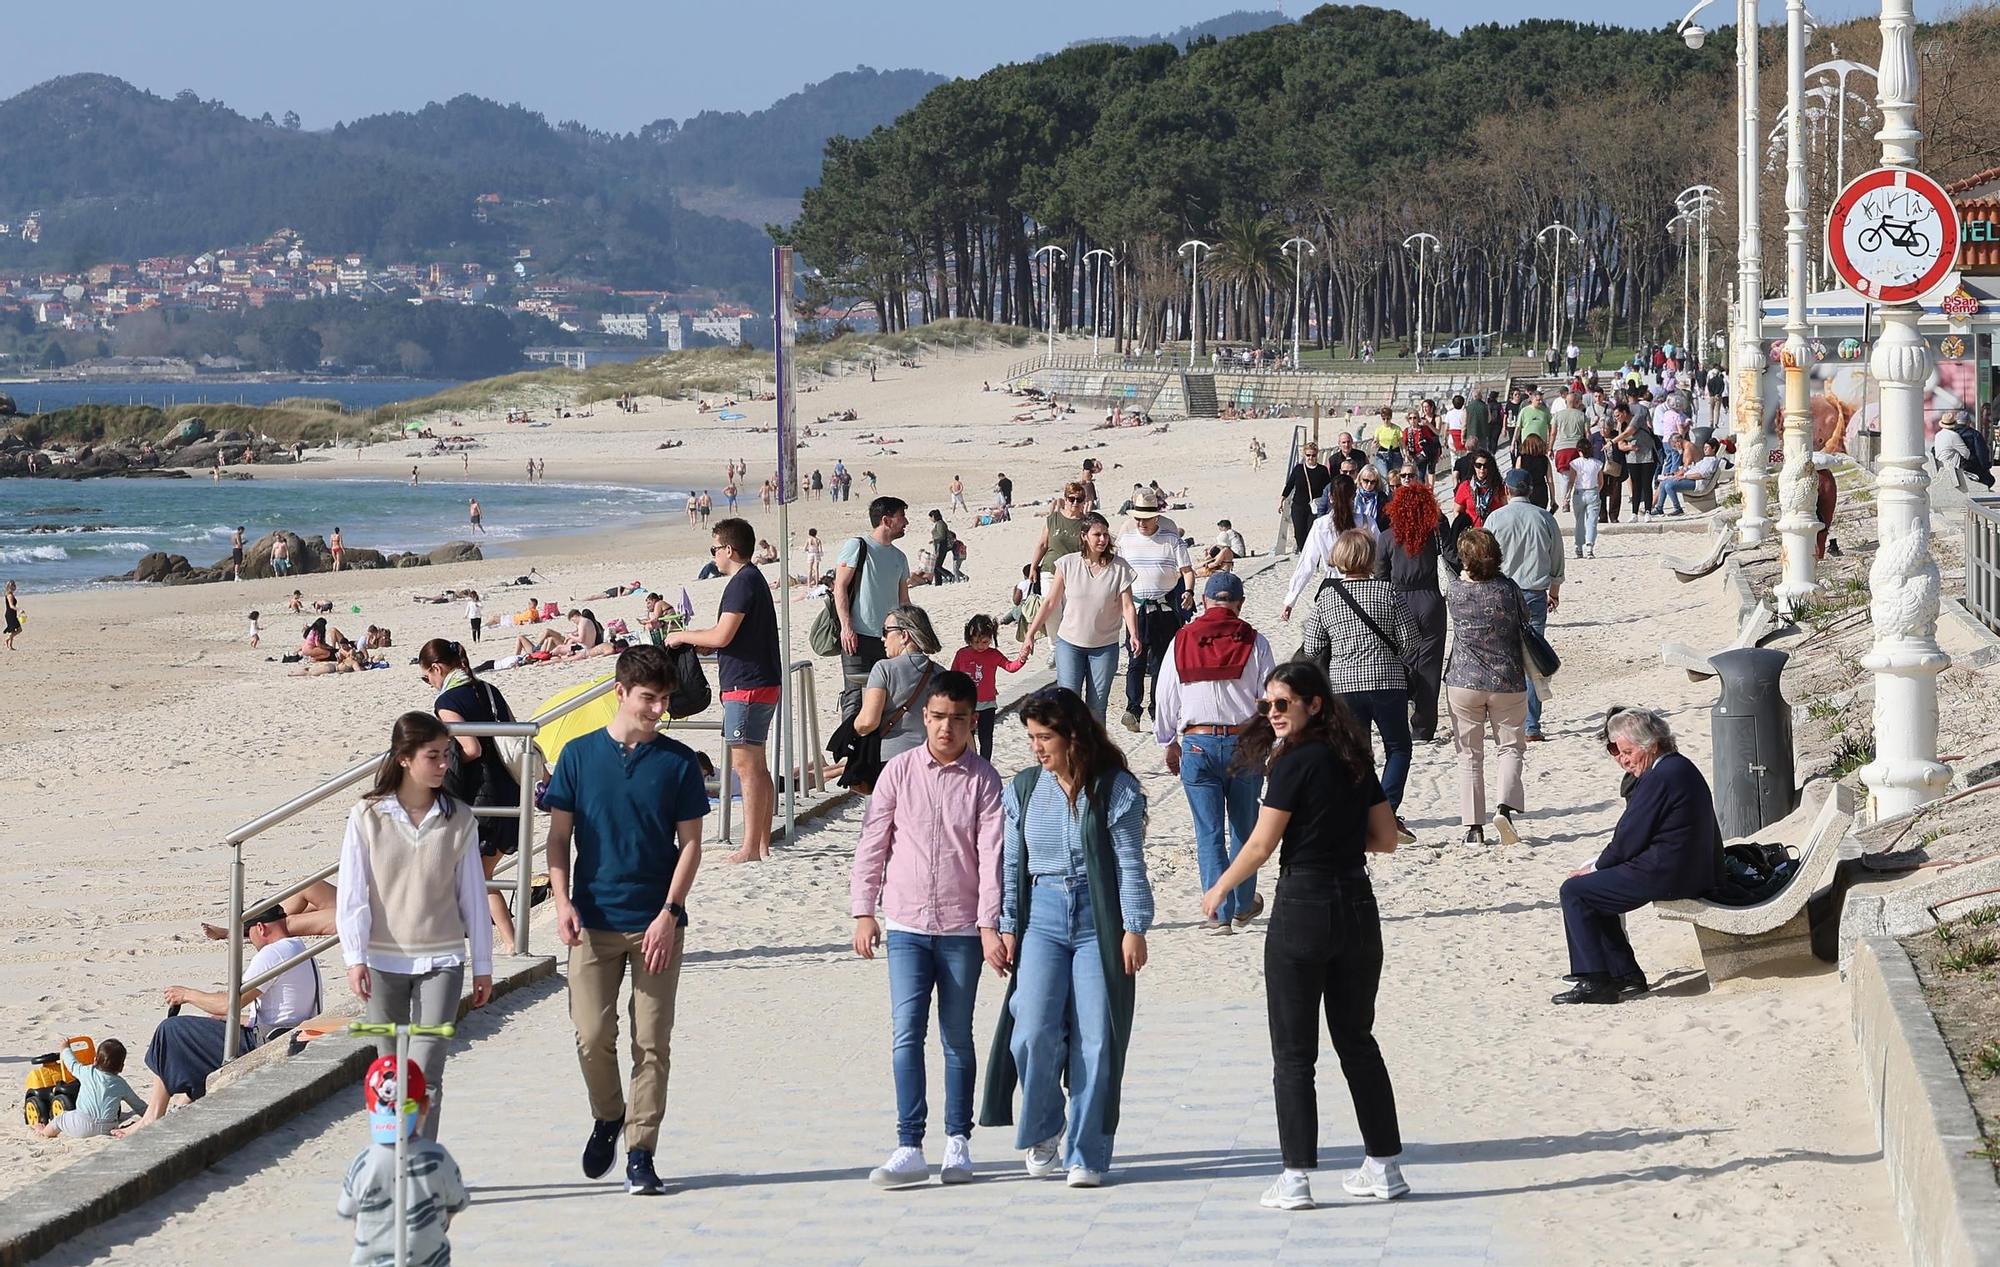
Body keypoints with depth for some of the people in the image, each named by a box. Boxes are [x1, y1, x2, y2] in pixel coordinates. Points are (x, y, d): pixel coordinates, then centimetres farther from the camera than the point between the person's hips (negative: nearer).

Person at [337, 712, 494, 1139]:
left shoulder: (458, 819, 1)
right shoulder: (367, 816, -3)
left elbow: (473, 895, 5)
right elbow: (352, 892, -3)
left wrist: (482, 965, 7)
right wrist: (354, 957, -12)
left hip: (441, 959, 0)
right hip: (384, 958, 0)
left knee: (426, 1070, -9)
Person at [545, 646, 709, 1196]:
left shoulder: (678, 762, 2)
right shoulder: (579, 755, 3)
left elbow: (690, 843, 3)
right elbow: (558, 836, 6)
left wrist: (669, 912, -8)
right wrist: (562, 901, -7)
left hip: (657, 923, 0)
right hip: (594, 922, 0)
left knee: (651, 1043, -1)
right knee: (592, 1036, -4)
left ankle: (640, 1152, 6)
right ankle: (607, 1118, 23)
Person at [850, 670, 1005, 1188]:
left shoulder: (984, 780, -1)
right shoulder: (898, 772, 3)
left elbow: (992, 855, -6)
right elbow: (872, 844, 6)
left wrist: (990, 926, -12)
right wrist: (863, 911, 2)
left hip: (962, 930, -1)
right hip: (906, 926, 1)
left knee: (958, 1037, 8)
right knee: (906, 1031, -8)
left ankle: (958, 1142, 18)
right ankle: (909, 1147, -9)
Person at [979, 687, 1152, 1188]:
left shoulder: (1115, 789, -4)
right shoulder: (1024, 788, 9)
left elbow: (1130, 864, -3)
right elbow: (1012, 861, 13)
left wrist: (1134, 928, -7)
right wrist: (1007, 926, 9)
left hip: (1098, 920, -3)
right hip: (1041, 917, 3)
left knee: (1096, 1040, -2)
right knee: (1034, 1032, -12)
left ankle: (1086, 1154, 7)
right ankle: (1043, 1129, 12)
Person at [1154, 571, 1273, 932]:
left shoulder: (1181, 642, 0)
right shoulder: (1254, 643, -3)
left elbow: (1166, 699, 5)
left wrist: (1169, 744, 17)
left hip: (1197, 744, 0)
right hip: (1244, 743, 0)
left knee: (1209, 833, 3)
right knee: (1243, 828, 15)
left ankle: (1220, 913, -1)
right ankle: (1243, 906, 25)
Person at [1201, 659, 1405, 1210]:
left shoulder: (1295, 763, -13)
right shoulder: (1356, 760, 7)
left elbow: (1260, 846, -9)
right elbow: (1386, 838, 11)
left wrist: (1218, 891, 6)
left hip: (1303, 907, -6)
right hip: (1357, 907, 6)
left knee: (1293, 1051, 1)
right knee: (1357, 1041, 16)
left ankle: (1296, 1178, 0)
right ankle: (1384, 1167, 19)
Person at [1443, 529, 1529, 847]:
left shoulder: (1455, 592, -9)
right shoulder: (1508, 589, -9)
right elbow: (1524, 626, 2)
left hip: (1463, 682, 0)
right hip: (1507, 681, 0)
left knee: (1469, 755, 9)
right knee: (1511, 746, 13)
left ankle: (1473, 826, 6)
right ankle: (1506, 807, -10)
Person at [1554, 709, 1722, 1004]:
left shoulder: (1660, 778, -19)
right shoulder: (1682, 767, 14)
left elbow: (1629, 839, -14)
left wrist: (1596, 868, -1)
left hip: (1666, 876, -11)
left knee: (1575, 891, -5)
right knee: (1594, 889, 23)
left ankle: (1595, 982, -5)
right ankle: (1625, 975, 21)